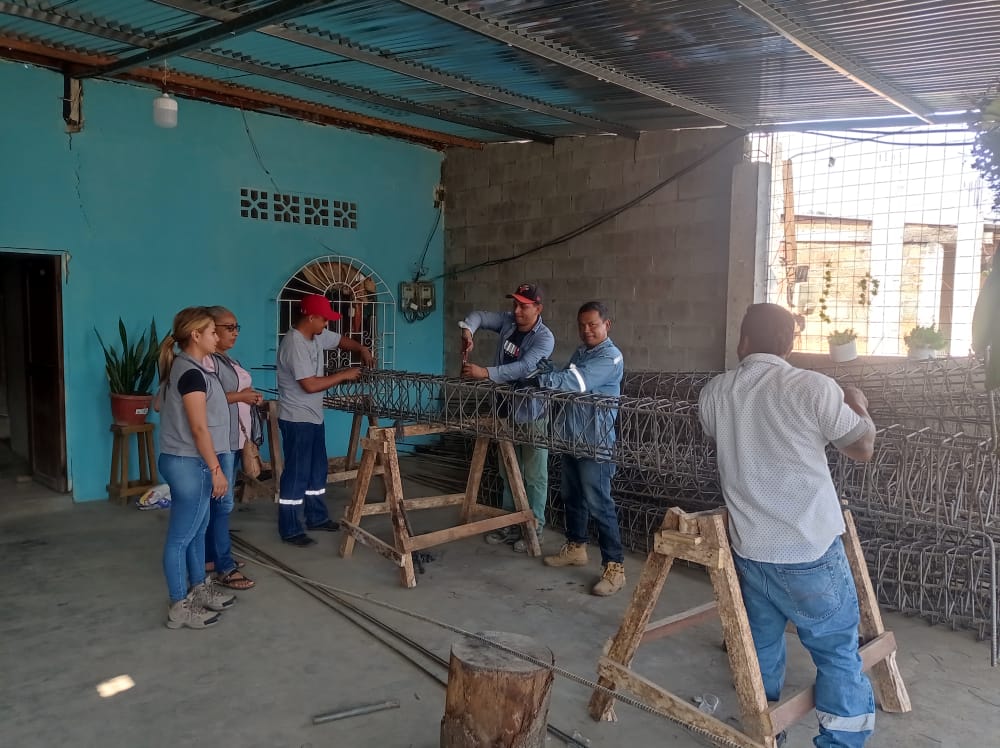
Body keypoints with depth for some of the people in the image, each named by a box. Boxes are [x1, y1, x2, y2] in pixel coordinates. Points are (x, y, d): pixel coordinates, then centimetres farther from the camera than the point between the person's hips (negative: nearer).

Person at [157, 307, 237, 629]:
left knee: (197, 530, 20)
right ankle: (179, 607, 11)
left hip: (186, 461, 10)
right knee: (181, 537, 0)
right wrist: (216, 469, -16)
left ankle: (199, 589, 34)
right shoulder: (191, 374, -20)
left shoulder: (185, 368, 11)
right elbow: (199, 428, -21)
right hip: (189, 463, -10)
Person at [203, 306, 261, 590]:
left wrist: (251, 398, 9)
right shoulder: (206, 360, -15)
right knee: (222, 503, -5)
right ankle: (225, 568, 1)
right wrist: (239, 396, -20)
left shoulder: (228, 360, 16)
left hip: (234, 439, 10)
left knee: (217, 502, 16)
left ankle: (210, 557, 26)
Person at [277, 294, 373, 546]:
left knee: (317, 469, 18)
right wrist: (343, 375, -19)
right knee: (297, 474, -2)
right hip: (297, 419, -10)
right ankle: (290, 529, 8)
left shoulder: (317, 336, 5)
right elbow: (310, 385, -28)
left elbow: (341, 340, 22)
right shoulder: (294, 344, -24)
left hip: (313, 416, 10)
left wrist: (362, 349, 2)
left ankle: (317, 517, 31)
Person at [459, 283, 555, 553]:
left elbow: (524, 368, -30)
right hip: (506, 410, 7)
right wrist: (468, 329, -17)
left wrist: (486, 373, -38)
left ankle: (534, 528, 11)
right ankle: (510, 523, 27)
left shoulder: (545, 338, -18)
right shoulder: (507, 321, 2)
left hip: (532, 414, -7)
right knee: (508, 471, 15)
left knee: (534, 475, 1)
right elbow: (479, 316, 7)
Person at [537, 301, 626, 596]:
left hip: (596, 443, -9)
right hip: (571, 438, 9)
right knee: (572, 497, 19)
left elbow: (576, 382, -27)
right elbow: (566, 385, 16)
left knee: (599, 504, -7)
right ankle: (575, 547, 35)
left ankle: (614, 567, 0)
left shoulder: (611, 357, -14)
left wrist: (540, 377, -34)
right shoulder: (579, 353, 16)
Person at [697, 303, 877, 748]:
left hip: (749, 548, 4)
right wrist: (858, 408, 22)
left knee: (761, 648, 19)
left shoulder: (713, 394, 0)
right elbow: (863, 449, 2)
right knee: (838, 654, 11)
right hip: (811, 550, -4)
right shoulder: (814, 388, -12)